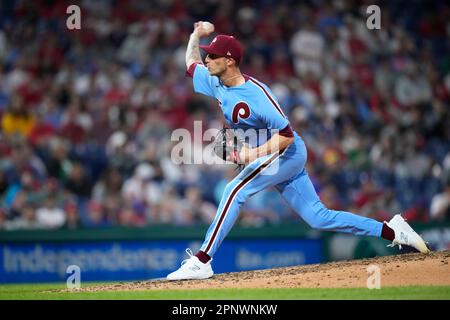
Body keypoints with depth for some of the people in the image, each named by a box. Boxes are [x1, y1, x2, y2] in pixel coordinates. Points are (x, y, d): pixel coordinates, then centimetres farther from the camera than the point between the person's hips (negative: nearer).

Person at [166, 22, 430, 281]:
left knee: (235, 190, -25)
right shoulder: (217, 84, 0)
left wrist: (253, 154, -36)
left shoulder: (256, 93, -25)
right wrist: (196, 36, 6)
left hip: (287, 152, -9)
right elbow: (191, 62, 20)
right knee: (318, 217, 7)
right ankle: (392, 231, 13)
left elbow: (286, 135, -27)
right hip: (269, 158, 9)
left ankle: (202, 261, -26)